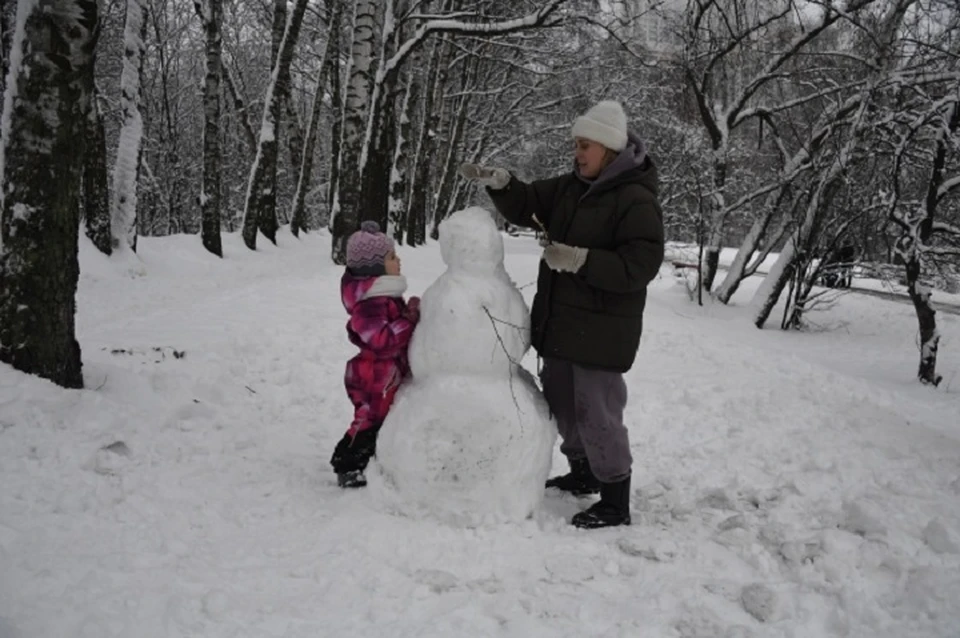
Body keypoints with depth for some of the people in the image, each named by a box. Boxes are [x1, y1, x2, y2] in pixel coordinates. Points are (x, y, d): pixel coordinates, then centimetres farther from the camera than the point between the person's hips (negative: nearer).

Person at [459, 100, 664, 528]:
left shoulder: (636, 200, -16)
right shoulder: (570, 188, 8)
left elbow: (641, 264, -23)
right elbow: (526, 206, 13)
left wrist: (580, 260, -29)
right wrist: (499, 183, -7)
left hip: (600, 330, -9)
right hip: (559, 324, 9)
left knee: (597, 413, -5)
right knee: (562, 403, 21)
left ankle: (615, 502, 8)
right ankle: (582, 473, 40)